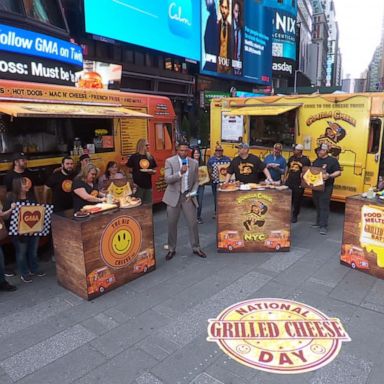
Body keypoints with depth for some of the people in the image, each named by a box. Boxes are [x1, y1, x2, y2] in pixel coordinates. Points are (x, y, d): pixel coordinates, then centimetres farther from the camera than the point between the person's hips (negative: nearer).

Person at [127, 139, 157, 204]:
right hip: (137, 185, -4)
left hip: (148, 185, 4)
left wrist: (153, 172, -6)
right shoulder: (134, 157, -5)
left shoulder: (150, 157, 7)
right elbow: (129, 170, -1)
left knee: (148, 205, 10)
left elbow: (154, 170, 14)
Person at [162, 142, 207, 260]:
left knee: (193, 223, 3)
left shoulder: (194, 163, 1)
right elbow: (167, 179, -15)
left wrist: (192, 193, -6)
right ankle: (171, 249, 22)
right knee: (172, 224, 6)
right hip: (174, 196, -1)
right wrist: (180, 173, -28)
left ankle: (196, 248, 20)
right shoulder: (170, 161, -6)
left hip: (187, 196, 2)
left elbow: (196, 181, 8)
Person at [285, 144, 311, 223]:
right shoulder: (291, 158, 9)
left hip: (299, 184, -4)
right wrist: (286, 177, 13)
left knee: (297, 200, 6)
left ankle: (294, 216, 20)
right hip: (289, 182, 4)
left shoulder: (305, 160, -6)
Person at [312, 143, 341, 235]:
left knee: (324, 206, -8)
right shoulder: (316, 161, 15)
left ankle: (324, 226, -6)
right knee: (317, 205, 13)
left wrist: (329, 176, -24)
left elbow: (338, 172, -8)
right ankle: (318, 222, 25)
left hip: (326, 187, -6)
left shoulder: (333, 160, -4)